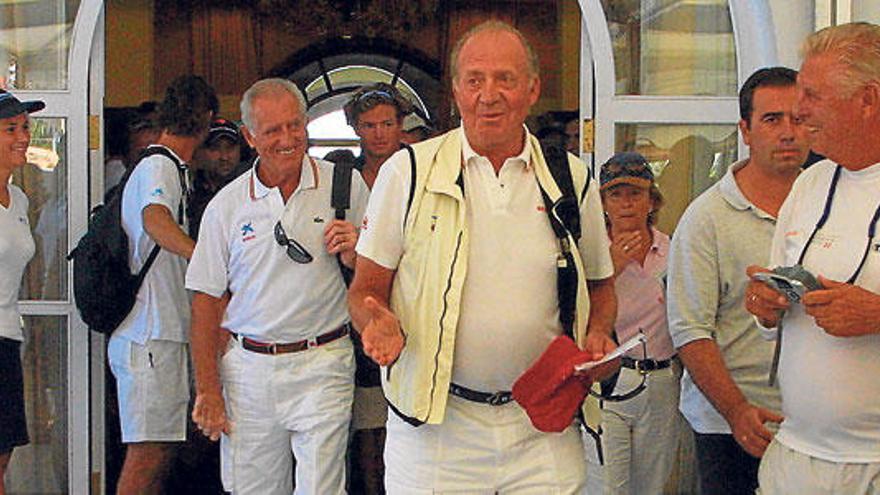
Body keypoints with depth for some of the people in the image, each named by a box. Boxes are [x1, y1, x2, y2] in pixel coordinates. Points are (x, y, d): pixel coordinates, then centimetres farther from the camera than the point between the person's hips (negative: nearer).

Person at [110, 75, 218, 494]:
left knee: (160, 451, 12)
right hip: (150, 336, -10)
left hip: (163, 334, 10)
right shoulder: (159, 167, -10)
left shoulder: (166, 168, 21)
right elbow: (155, 220, -32)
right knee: (148, 454, -9)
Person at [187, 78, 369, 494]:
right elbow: (207, 300, 6)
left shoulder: (345, 185, 1)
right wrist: (207, 390, 3)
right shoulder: (226, 205, 4)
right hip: (248, 369, 2)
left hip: (322, 367, -2)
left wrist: (354, 254, -14)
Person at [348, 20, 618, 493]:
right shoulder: (407, 173, -2)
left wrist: (600, 335, -4)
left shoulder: (573, 180, 5)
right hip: (434, 428, -1)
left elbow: (599, 287, 16)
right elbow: (366, 289, 3)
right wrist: (381, 324, -19)